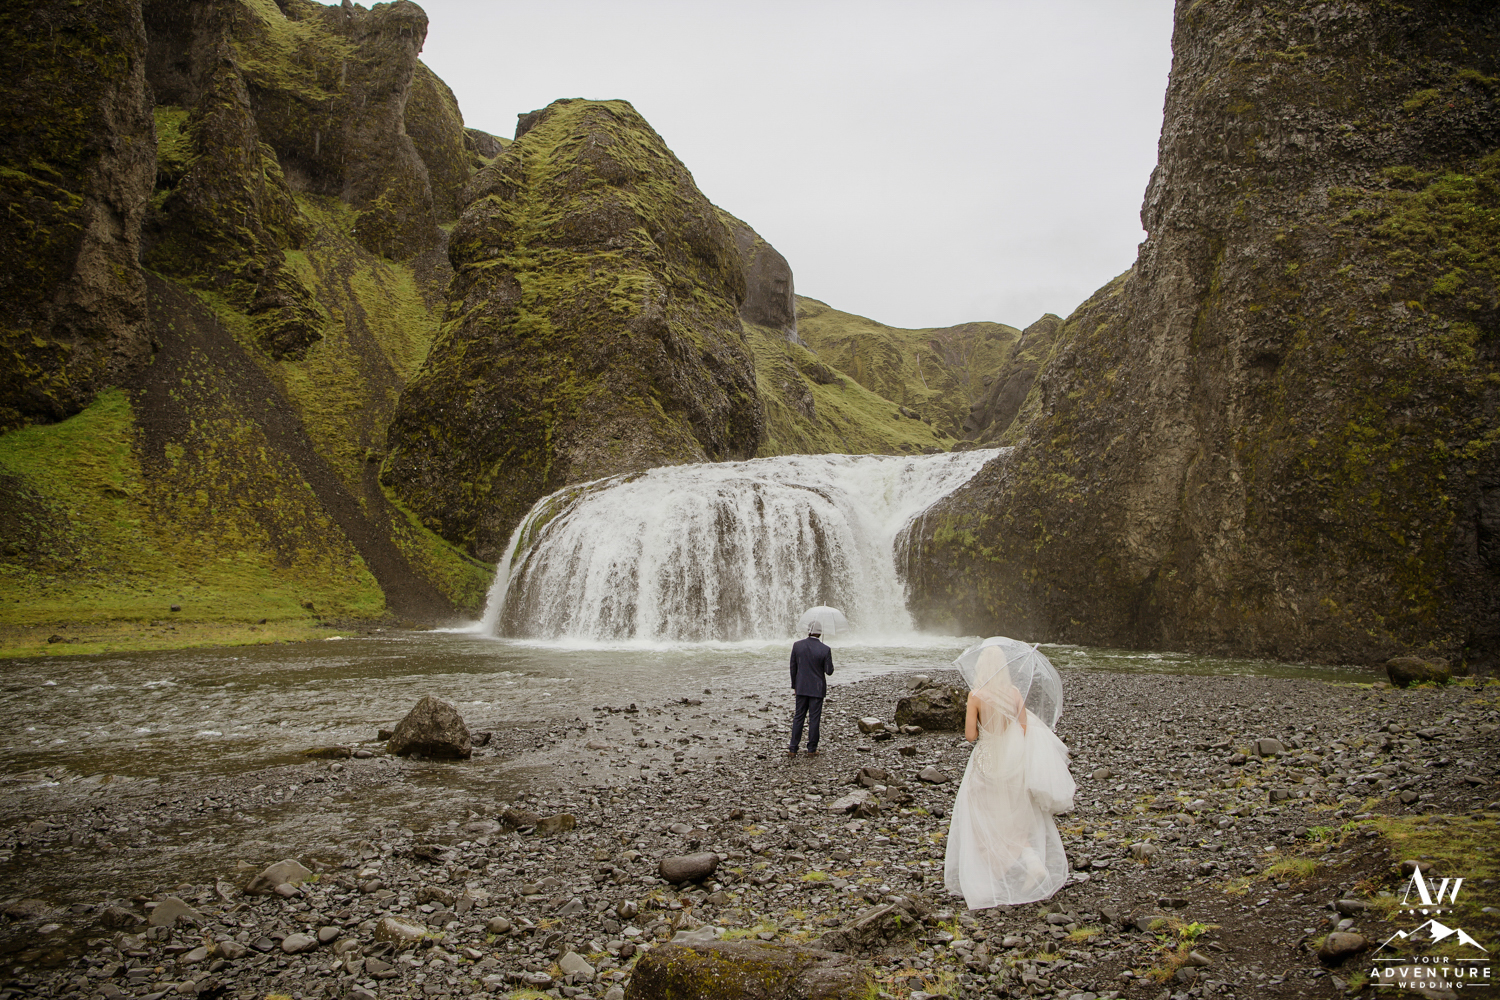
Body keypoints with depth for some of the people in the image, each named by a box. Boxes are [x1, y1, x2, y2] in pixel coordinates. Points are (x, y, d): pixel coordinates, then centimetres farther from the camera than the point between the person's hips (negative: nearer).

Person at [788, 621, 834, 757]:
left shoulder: (797, 645, -5)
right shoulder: (825, 650, -14)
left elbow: (793, 667, 2)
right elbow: (829, 671, -9)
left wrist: (794, 685, 13)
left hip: (801, 688, 3)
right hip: (817, 688, -2)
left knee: (798, 717, 11)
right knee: (814, 719, 7)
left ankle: (793, 749, 13)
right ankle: (811, 750, 13)